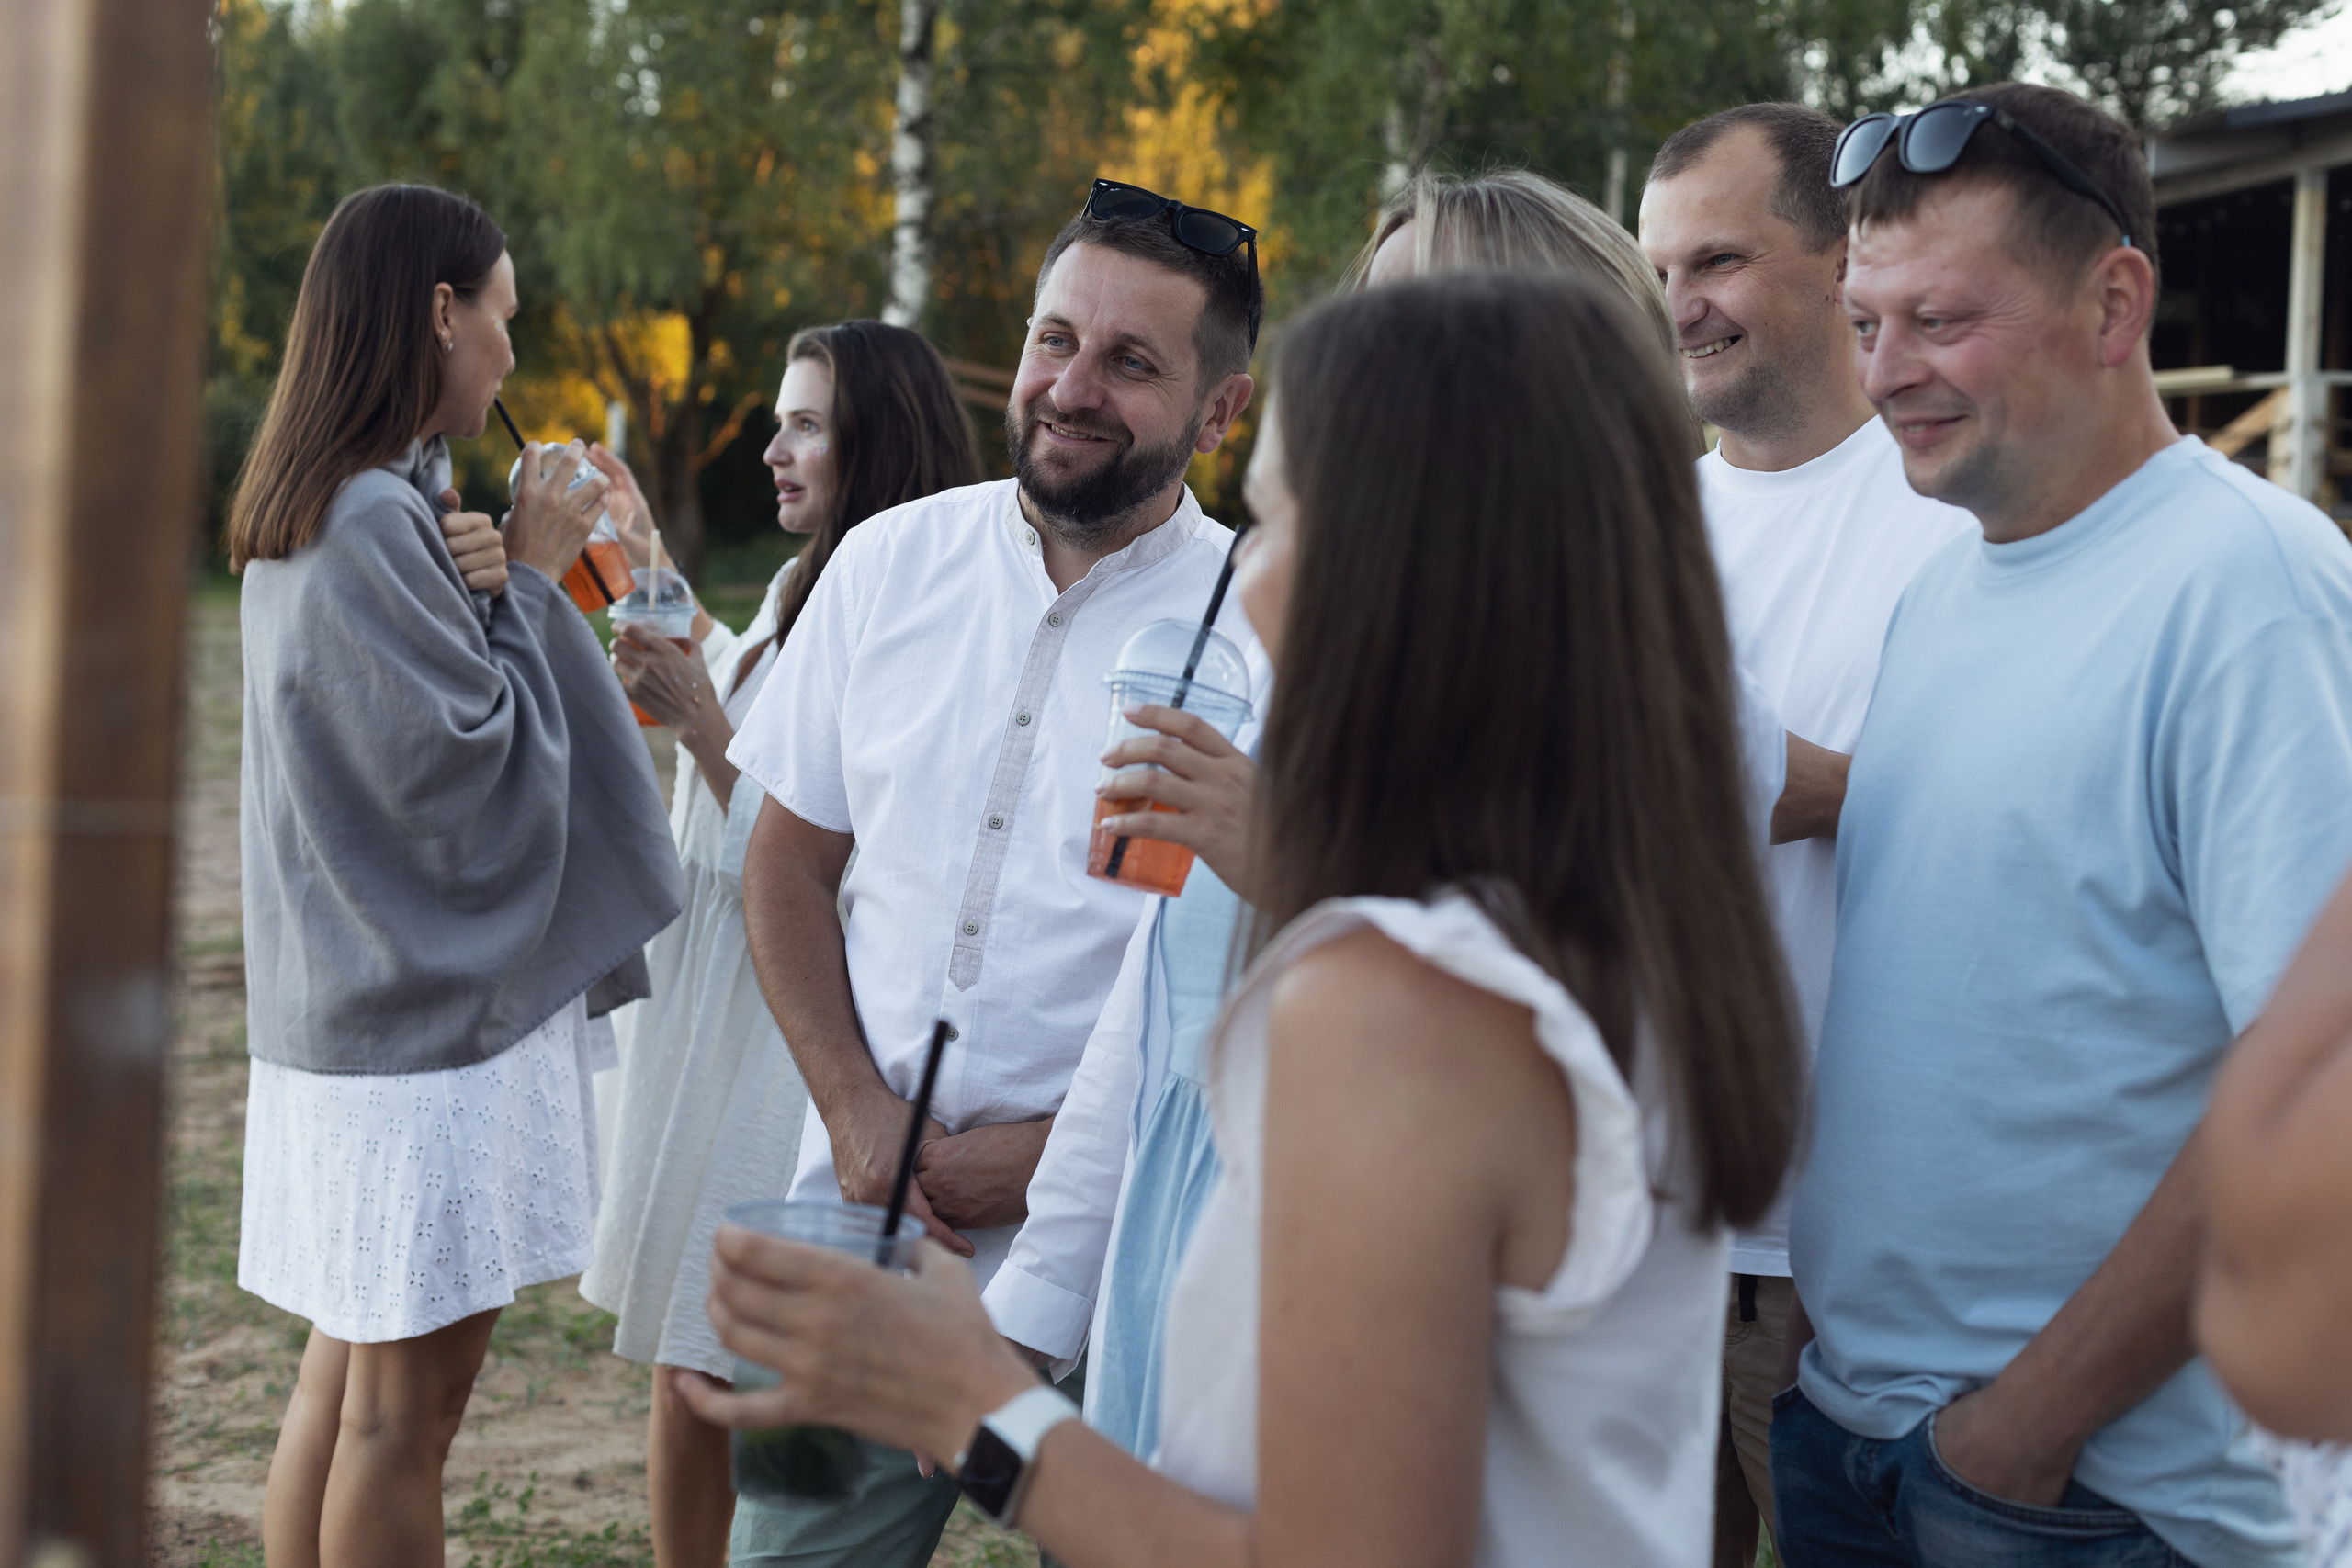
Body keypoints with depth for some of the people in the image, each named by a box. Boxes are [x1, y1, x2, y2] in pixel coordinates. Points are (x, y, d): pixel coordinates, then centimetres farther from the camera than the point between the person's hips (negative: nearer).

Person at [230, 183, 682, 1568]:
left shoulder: (322, 513, 13)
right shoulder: (374, 524, -18)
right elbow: (471, 757, -19)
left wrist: (474, 586, 0)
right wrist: (529, 578, -8)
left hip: (352, 1008, 10)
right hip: (432, 1005, -10)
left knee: (350, 1374, 17)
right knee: (404, 1405, -1)